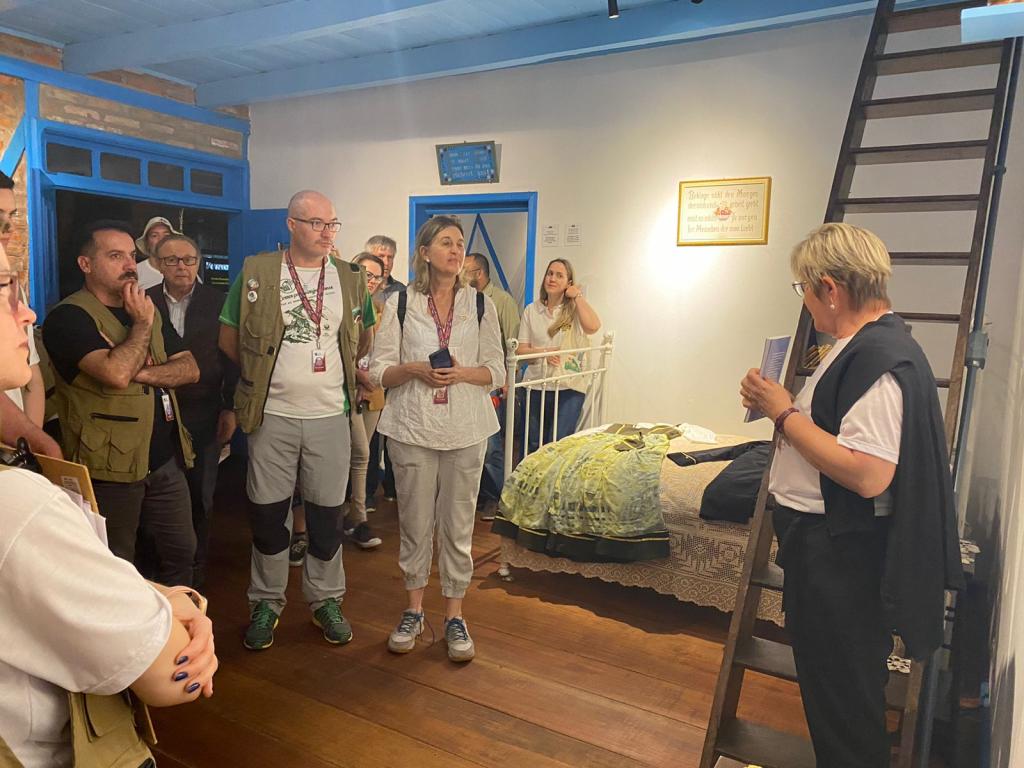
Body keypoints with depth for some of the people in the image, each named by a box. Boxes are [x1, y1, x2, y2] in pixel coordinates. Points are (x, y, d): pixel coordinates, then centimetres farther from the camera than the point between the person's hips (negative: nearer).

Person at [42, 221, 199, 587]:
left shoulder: (147, 310, 12)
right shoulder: (68, 317, -12)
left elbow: (190, 369, 3)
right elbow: (116, 373, -28)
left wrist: (142, 373, -15)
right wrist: (142, 323, -13)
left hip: (166, 458, 7)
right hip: (111, 465, -6)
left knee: (181, 550, 16)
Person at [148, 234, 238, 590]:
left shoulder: (217, 302, 1)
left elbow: (231, 358, 2)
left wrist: (230, 408, 0)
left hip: (204, 414, 0)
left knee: (200, 494, 7)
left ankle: (195, 567, 24)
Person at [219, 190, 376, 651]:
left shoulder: (350, 279, 5)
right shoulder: (256, 273, -2)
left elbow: (361, 341, 16)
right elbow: (229, 338, 5)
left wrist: (335, 369, 4)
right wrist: (264, 371, 2)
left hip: (330, 416, 2)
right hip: (272, 416, -1)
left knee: (326, 513, 9)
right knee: (268, 513, 8)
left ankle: (325, 600, 27)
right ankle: (266, 602, 26)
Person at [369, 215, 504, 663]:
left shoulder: (481, 305, 5)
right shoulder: (399, 304, 2)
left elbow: (496, 372, 5)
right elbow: (377, 372, 1)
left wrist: (461, 373, -14)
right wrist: (414, 369, -17)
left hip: (466, 430, 1)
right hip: (412, 428, 0)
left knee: (458, 525, 6)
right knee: (414, 523, 9)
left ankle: (454, 617, 21)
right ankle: (413, 610, 27)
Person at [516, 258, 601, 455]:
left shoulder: (575, 309, 1)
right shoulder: (532, 310, 7)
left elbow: (593, 327, -22)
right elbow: (521, 349, 6)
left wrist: (578, 296, -10)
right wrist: (543, 353, -14)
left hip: (569, 387, -3)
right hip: (536, 386, 3)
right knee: (533, 446, 11)